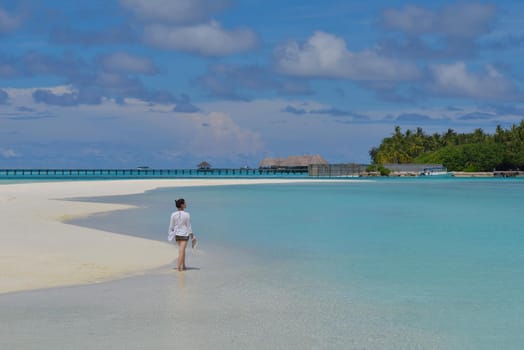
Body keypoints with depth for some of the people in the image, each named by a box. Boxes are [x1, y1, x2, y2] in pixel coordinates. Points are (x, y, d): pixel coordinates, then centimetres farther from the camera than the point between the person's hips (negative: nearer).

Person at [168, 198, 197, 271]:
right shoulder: (187, 215, -14)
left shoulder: (173, 215, -7)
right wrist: (191, 235, -1)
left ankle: (183, 265, 25)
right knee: (181, 251, 0)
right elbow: (189, 226, -9)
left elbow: (171, 226, -1)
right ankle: (179, 266, -9)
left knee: (182, 249, 20)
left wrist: (170, 234, 13)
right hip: (184, 234, -4)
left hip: (177, 234, 4)